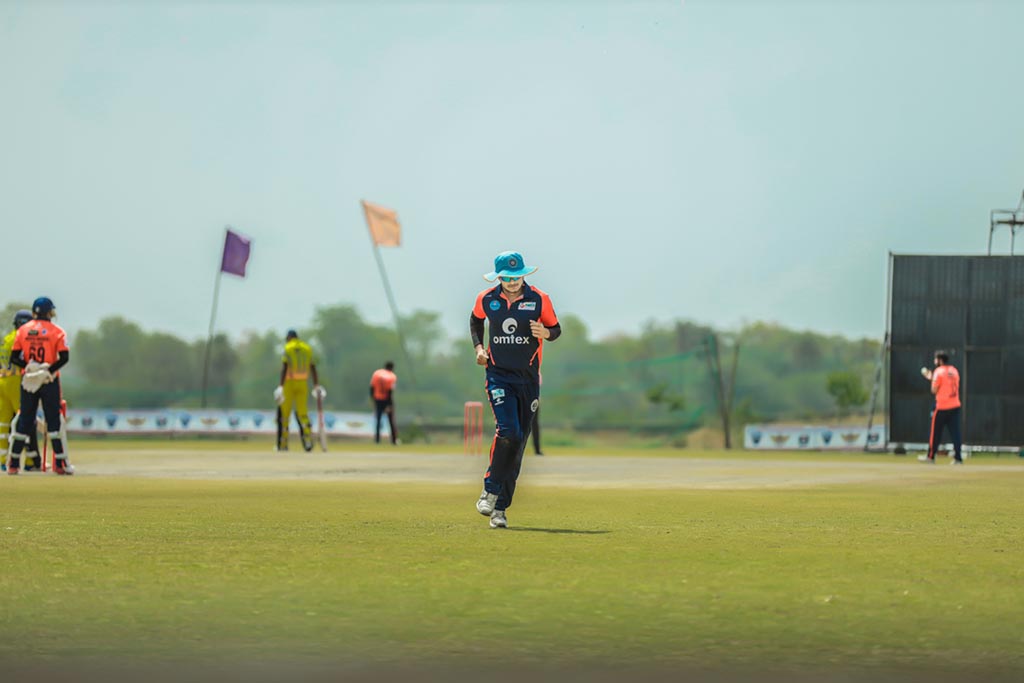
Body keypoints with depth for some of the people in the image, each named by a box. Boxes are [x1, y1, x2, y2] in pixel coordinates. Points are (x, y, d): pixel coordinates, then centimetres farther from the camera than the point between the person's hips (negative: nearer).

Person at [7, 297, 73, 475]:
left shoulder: (23, 330, 6)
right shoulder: (57, 331, -3)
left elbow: (14, 357, 1)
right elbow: (64, 357, -13)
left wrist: (28, 366, -5)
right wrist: (50, 369, -13)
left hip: (28, 380, 3)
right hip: (49, 381, -3)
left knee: (24, 421, 8)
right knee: (53, 420, 1)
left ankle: (13, 463, 7)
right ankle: (60, 463, -1)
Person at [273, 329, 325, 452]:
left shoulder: (288, 348, -5)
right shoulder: (308, 349, 9)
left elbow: (284, 368, -14)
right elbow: (313, 368, 8)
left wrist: (281, 386, -18)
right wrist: (316, 386, 12)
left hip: (289, 382, -4)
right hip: (302, 383, 4)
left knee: (284, 414, 4)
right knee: (302, 413, 6)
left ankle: (283, 445, 6)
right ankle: (308, 436, -16)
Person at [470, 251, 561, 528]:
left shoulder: (539, 299, -3)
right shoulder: (486, 299, 0)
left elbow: (556, 329, 8)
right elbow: (475, 320, 21)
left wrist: (545, 333, -15)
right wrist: (478, 347, 6)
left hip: (528, 378, 1)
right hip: (498, 375, -1)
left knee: (518, 444, 3)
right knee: (508, 432, -23)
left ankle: (500, 508, 9)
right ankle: (490, 490, -8)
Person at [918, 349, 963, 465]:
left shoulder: (938, 371, -9)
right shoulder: (954, 371, 11)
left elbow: (934, 390, -9)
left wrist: (931, 378, 8)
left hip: (942, 407, -6)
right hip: (955, 406, 6)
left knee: (935, 432, 6)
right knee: (955, 432, 3)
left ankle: (931, 456, 13)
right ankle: (958, 458, -3)